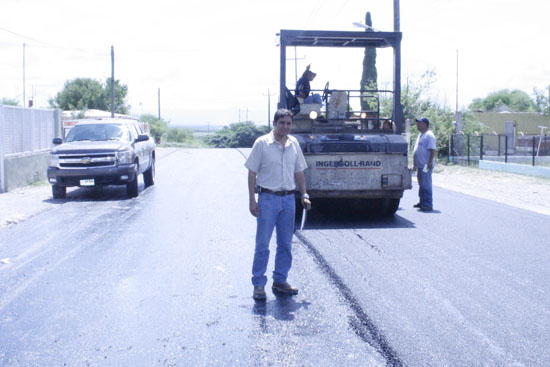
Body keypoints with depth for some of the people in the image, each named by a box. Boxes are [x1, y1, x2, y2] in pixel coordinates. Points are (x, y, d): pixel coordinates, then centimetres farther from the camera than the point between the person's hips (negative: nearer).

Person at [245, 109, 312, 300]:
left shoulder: (294, 144, 9)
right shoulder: (262, 143, -5)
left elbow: (299, 172, 17)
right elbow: (252, 173, -5)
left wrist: (304, 195, 8)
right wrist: (252, 200, -11)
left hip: (288, 199, 5)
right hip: (268, 198, -5)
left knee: (285, 244, 10)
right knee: (262, 244, -3)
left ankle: (280, 281, 21)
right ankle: (258, 284, 6)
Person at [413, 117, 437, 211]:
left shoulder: (429, 135, -12)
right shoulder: (421, 135, 19)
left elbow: (432, 150, -18)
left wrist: (430, 162, -24)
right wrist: (415, 164, 24)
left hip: (426, 165, -10)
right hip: (420, 164, 10)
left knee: (426, 185, -9)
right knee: (421, 184, 16)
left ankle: (428, 204, -7)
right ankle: (422, 202, 26)